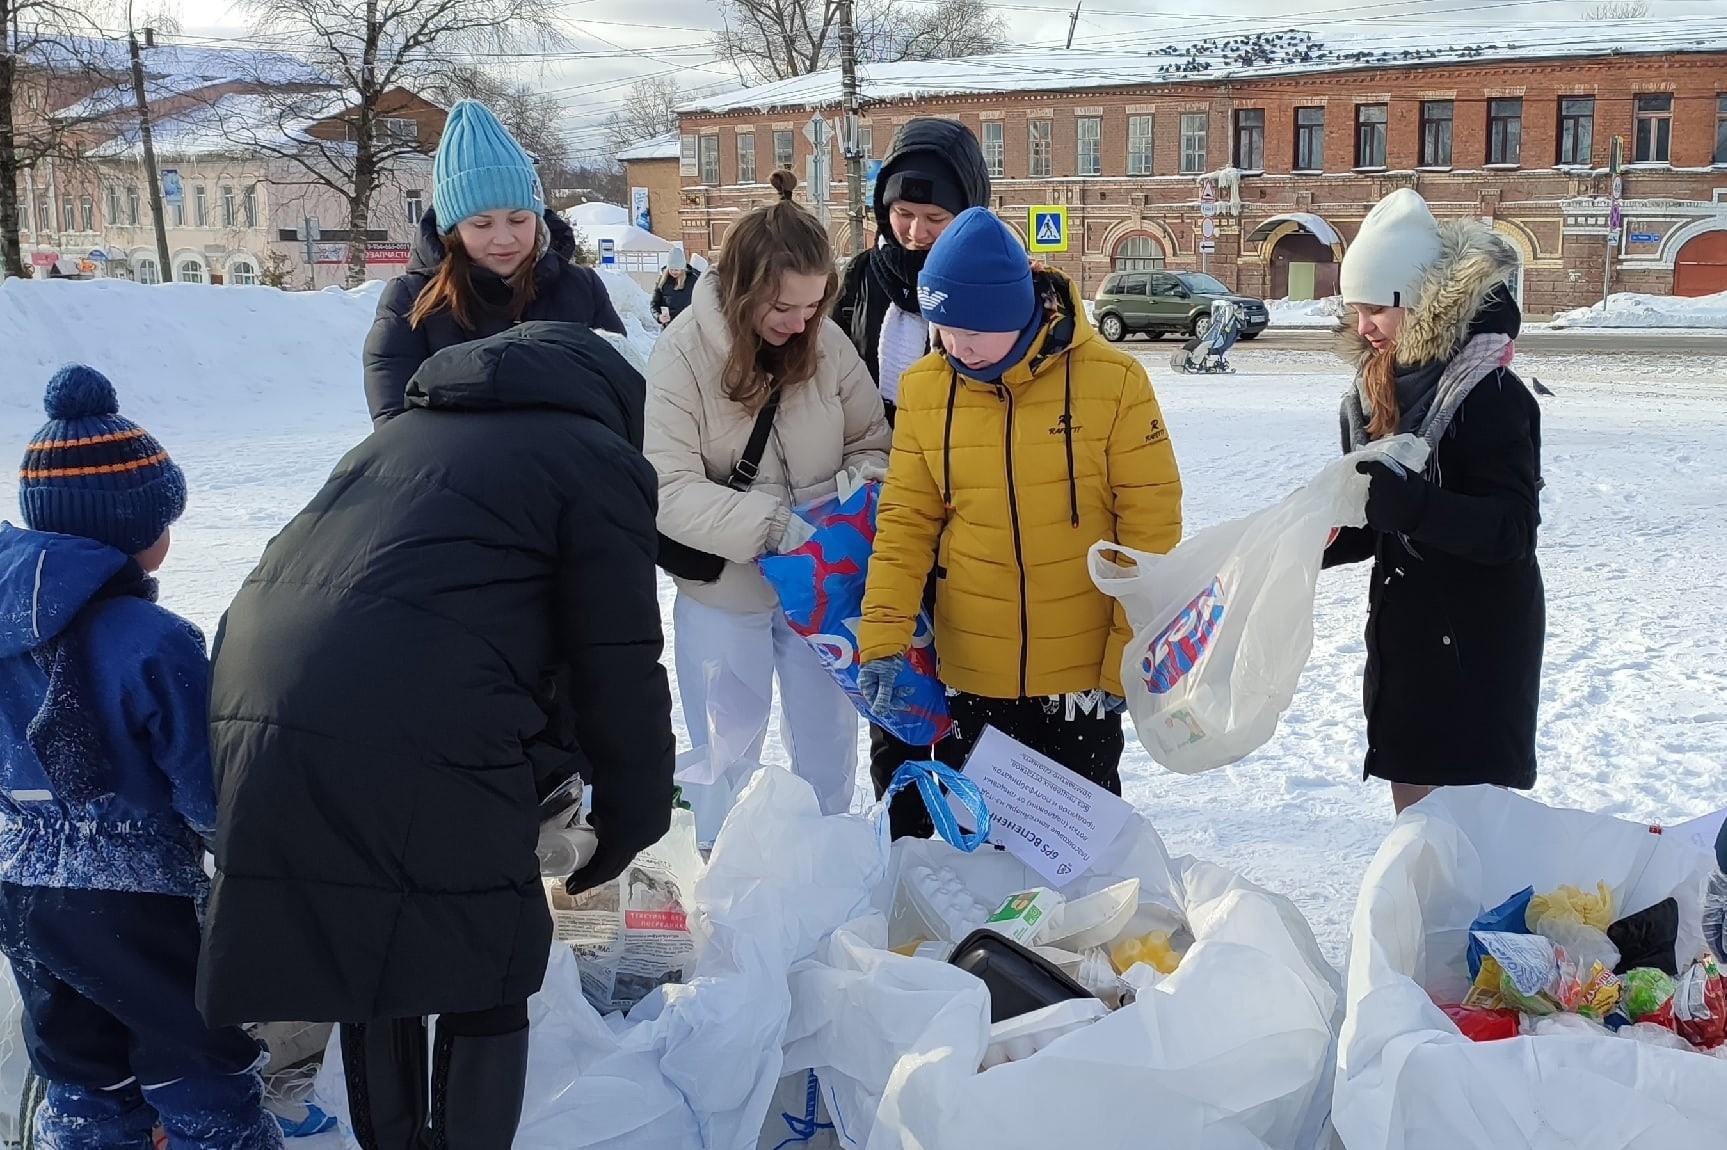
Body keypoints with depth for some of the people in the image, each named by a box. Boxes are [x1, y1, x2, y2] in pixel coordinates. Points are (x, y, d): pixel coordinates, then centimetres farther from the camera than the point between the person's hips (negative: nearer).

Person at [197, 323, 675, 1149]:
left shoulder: (401, 433, 29)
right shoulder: (596, 461, 8)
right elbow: (618, 668, 4)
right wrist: (632, 814, 15)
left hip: (253, 719, 8)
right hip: (416, 756, -7)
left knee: (367, 951, 25)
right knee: (482, 986, 11)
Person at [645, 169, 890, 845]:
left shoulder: (826, 342, -10)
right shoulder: (683, 352, -18)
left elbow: (872, 441, 1)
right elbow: (670, 489, -23)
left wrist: (859, 486, -21)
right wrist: (773, 524, -31)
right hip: (724, 590, -2)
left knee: (828, 744, 17)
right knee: (728, 749, 15)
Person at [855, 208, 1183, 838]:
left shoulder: (1112, 381, -12)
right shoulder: (923, 389, -4)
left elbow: (1152, 527, -8)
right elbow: (905, 521, 0)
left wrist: (1129, 660, -7)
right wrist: (882, 639, -11)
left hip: (1081, 674, -2)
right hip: (968, 674, 2)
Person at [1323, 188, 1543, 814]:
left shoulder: (1490, 396, -15)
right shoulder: (1378, 392, 9)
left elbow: (1512, 532, -21)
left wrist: (1410, 504, -35)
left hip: (1476, 650, -7)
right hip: (1403, 638, 8)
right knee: (1414, 809, 14)